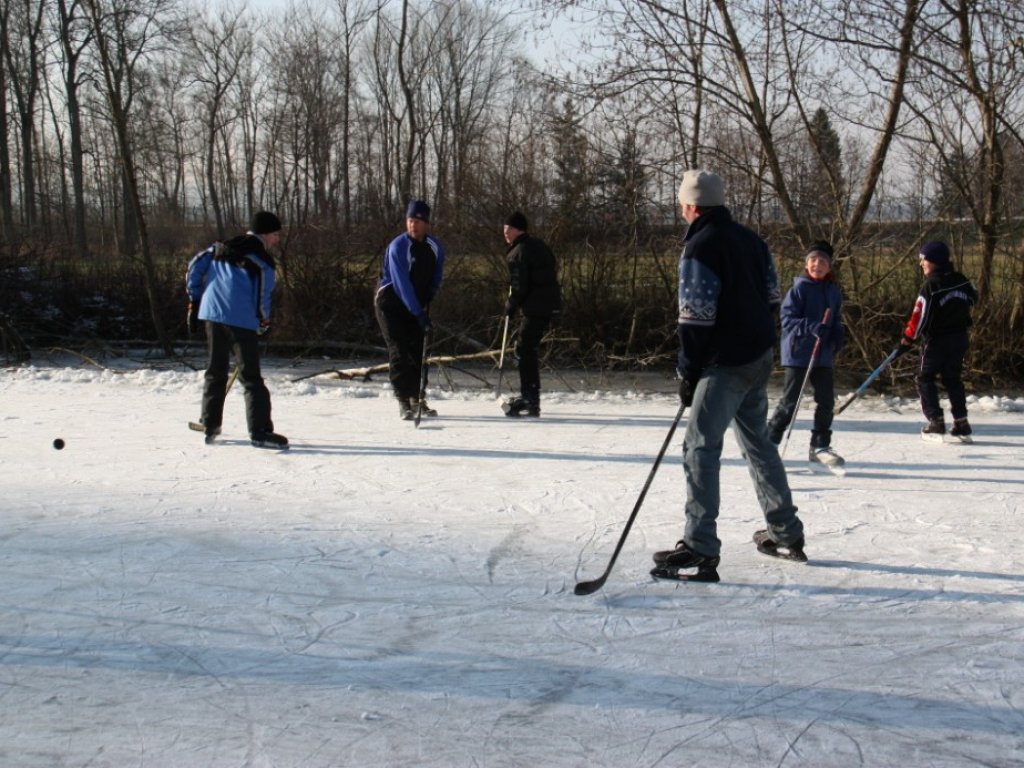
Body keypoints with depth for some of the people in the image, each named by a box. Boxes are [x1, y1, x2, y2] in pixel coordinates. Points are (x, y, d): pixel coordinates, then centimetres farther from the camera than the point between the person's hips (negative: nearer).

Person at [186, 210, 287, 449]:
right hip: (242, 320, -6)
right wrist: (264, 322, 12)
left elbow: (195, 266, 13)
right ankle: (260, 431, -9)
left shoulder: (220, 248, 15)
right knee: (250, 376, -5)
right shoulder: (262, 261, -4)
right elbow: (262, 299, -6)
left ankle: (210, 424, 20)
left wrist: (194, 299, 20)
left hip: (212, 314, 6)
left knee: (216, 371, 17)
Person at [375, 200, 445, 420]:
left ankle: (417, 399, 15)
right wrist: (419, 313, -31)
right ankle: (404, 402, -11)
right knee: (399, 350, -11)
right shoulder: (397, 247, -21)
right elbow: (402, 283, -26)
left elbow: (437, 274, 15)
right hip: (391, 301, -6)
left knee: (418, 350, 6)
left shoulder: (434, 247, -1)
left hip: (418, 303, 6)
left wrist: (430, 295, -3)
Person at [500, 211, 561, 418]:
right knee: (526, 348, 17)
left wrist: (510, 306, 1)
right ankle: (528, 396, 22)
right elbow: (553, 272, 23)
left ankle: (530, 402, -10)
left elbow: (519, 286, -15)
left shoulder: (518, 253, -10)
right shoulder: (540, 245, 16)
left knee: (526, 350, -7)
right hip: (551, 305, 9)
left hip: (535, 308, -9)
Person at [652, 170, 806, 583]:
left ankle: (700, 548, -13)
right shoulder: (750, 239, 12)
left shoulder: (699, 247, -14)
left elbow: (696, 318, -17)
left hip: (725, 364, -9)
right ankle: (786, 533, 30)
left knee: (701, 448, -8)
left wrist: (688, 373, -10)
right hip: (761, 358, 9)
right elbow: (770, 297, 15)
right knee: (758, 442, 21)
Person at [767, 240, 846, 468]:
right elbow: (787, 319, -14)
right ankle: (769, 441, 8)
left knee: (827, 400, 8)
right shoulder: (798, 289, -9)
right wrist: (812, 328, -27)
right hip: (798, 353, -6)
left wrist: (838, 336, -1)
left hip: (823, 355, 6)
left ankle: (820, 446, 20)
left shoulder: (833, 292, 10)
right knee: (790, 402, -4)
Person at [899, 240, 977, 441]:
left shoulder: (931, 285, -17)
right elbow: (973, 299, 21)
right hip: (960, 339, 6)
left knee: (925, 378, 5)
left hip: (936, 340, -6)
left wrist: (907, 339, -12)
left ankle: (936, 423, -4)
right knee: (953, 379, 16)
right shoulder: (962, 281, 3)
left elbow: (920, 317, -19)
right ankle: (961, 423, 10)